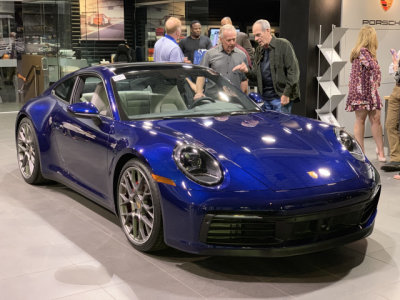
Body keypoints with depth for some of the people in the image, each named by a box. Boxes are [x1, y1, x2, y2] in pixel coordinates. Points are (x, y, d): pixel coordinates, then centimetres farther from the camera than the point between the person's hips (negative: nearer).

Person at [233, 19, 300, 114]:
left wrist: (287, 93, -16)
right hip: (265, 98, 6)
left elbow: (293, 71, -11)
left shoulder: (284, 45, -5)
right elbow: (256, 75, 17)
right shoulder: (259, 50, 15)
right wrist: (247, 71, -7)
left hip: (281, 98, -6)